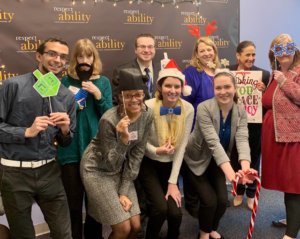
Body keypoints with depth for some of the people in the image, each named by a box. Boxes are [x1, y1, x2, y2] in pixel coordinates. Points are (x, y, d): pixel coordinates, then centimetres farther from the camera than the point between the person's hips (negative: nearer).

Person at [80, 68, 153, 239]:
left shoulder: (147, 116, -11)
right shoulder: (109, 120, -28)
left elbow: (137, 155, -6)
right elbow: (110, 164, -21)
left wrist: (124, 191, -7)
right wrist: (123, 138, -37)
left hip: (121, 170, 5)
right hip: (98, 170, -5)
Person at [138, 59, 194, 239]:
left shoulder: (188, 109, -11)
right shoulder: (148, 107, -20)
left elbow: (181, 146, -9)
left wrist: (173, 182, -11)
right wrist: (156, 151, -28)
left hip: (172, 165, 2)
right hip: (149, 164, -2)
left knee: (175, 212, -11)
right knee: (161, 208, -19)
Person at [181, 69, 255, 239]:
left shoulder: (241, 112, -10)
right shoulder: (204, 108, -27)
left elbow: (242, 140, -25)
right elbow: (213, 142, -37)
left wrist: (245, 167, -45)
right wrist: (230, 173, -49)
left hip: (217, 162, 4)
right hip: (195, 161, -4)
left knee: (223, 200, -5)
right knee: (209, 200, -13)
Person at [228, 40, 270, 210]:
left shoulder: (264, 74, -4)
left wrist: (264, 91, -21)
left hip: (255, 124, 0)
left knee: (253, 158, 13)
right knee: (236, 158, 14)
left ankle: (251, 194, 31)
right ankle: (239, 192, 34)